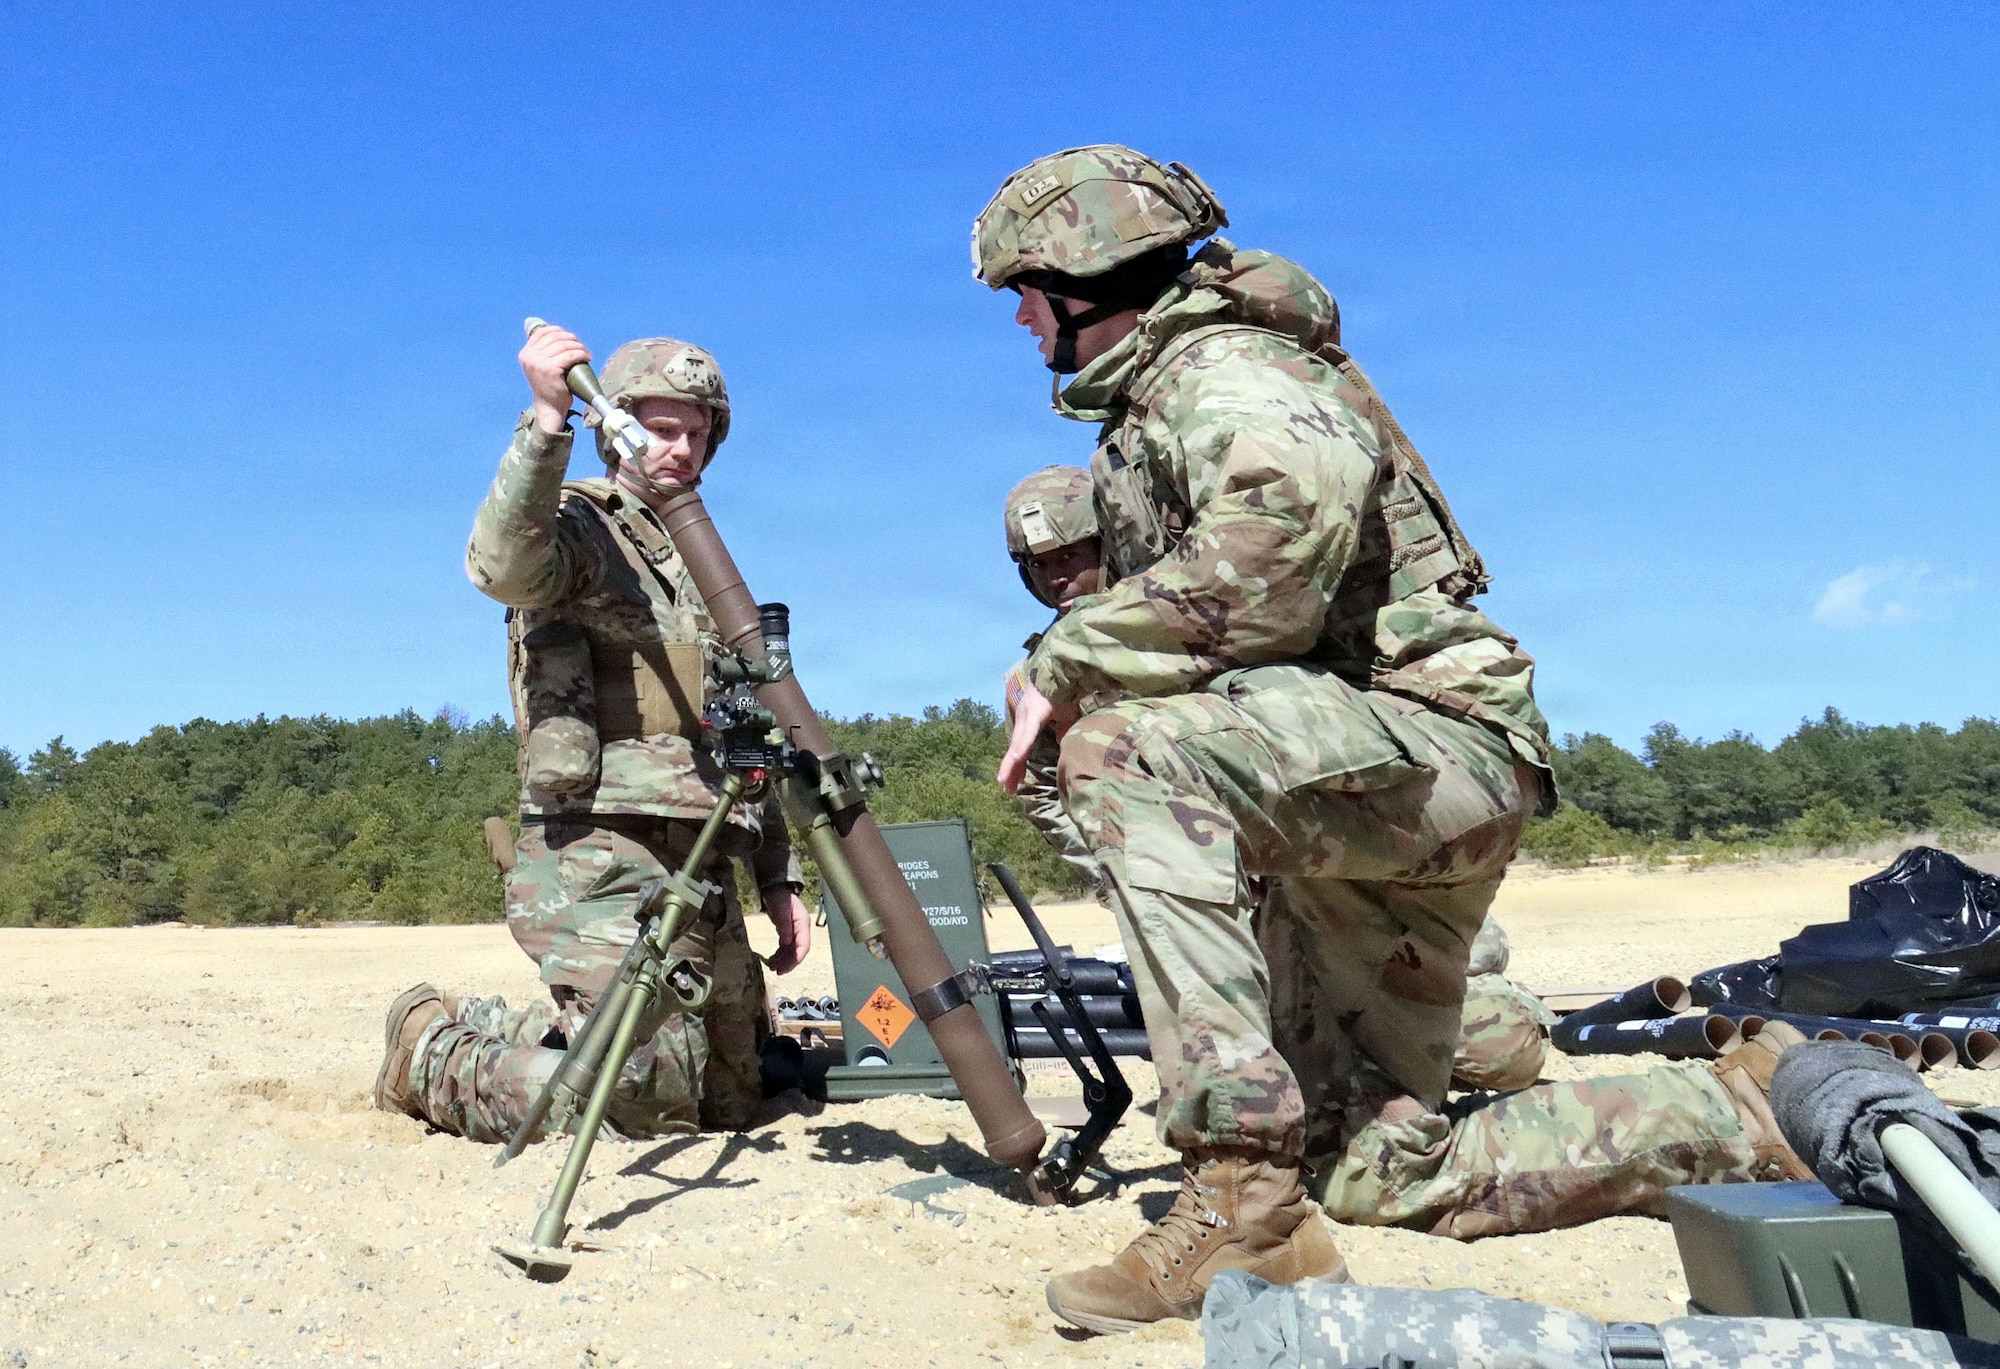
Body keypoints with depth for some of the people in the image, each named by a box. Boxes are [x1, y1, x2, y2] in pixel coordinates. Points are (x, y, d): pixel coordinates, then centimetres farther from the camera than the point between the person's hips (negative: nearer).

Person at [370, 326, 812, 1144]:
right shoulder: (577, 525, 0)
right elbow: (500, 564, -28)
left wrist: (778, 879, 17)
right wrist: (547, 417, -36)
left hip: (707, 874, 8)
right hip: (601, 863, -8)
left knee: (733, 1099, 15)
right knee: (641, 1098, -15)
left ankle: (502, 1032, 28)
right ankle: (432, 1050, 9)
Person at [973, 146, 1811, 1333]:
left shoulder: (1216, 368, -12)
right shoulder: (1151, 400, 19)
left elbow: (1295, 503, -35)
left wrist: (1066, 667, -27)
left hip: (1430, 741, -11)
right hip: (1361, 786, 11)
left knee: (1122, 745, -34)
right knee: (1380, 1169, 13)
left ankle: (1245, 1205, -30)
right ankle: (1743, 1115, 22)